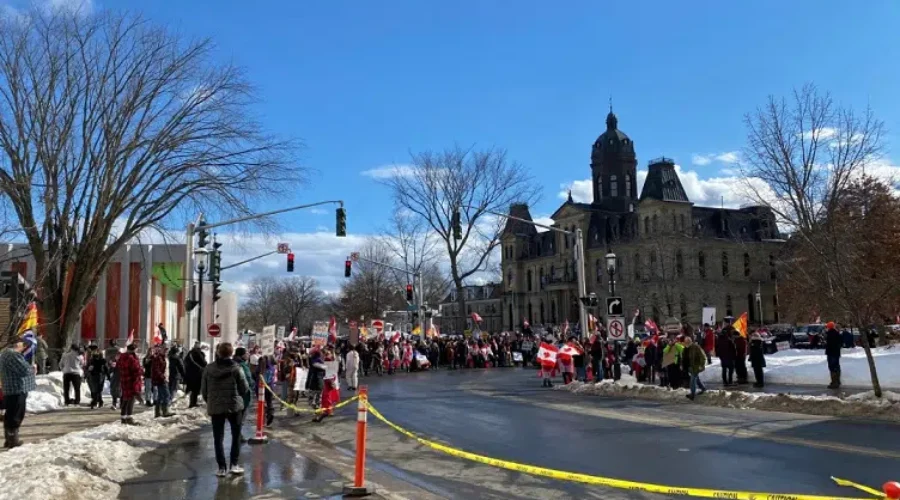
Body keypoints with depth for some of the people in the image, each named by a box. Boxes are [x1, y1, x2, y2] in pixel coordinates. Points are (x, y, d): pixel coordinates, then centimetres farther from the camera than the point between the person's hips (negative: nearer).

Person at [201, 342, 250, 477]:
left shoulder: (208, 368, -3)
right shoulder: (236, 368, -11)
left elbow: (203, 390, 3)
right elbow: (245, 389, -7)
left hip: (215, 407, 2)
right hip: (235, 406, -2)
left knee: (218, 438, 9)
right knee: (236, 435, 14)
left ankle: (222, 467, 10)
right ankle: (234, 464, 11)